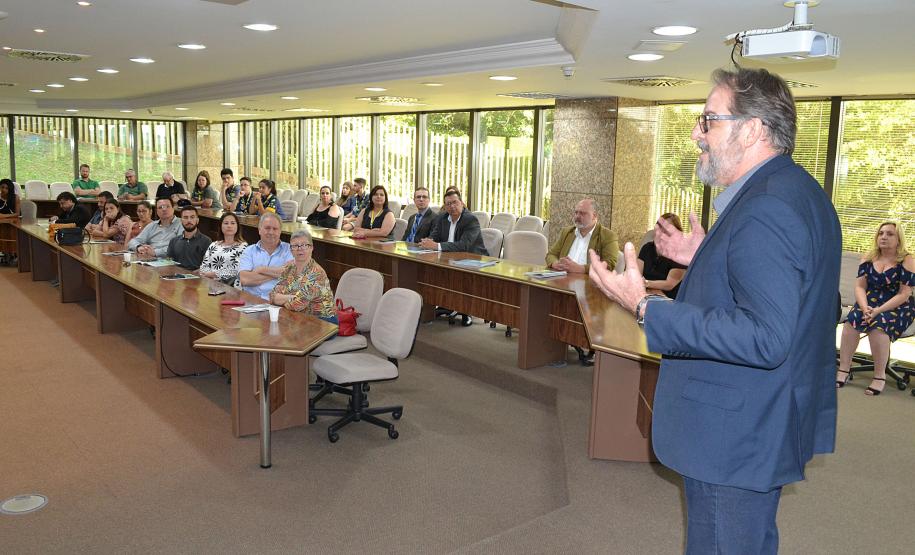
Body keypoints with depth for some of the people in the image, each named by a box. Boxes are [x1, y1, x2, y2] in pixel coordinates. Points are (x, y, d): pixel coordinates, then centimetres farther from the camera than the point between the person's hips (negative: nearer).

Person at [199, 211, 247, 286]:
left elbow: (235, 270, -8)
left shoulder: (243, 246, 3)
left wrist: (214, 274, -10)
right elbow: (204, 266, 12)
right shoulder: (213, 245, 19)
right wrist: (207, 275, -10)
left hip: (230, 287, -3)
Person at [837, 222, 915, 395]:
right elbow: (860, 286, 2)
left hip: (898, 308, -4)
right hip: (870, 303, 4)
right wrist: (865, 308, -17)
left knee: (878, 324, -34)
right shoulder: (868, 259, 7)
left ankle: (880, 377, -25)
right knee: (852, 319, -26)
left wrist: (878, 310, -22)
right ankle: (843, 370, -26)